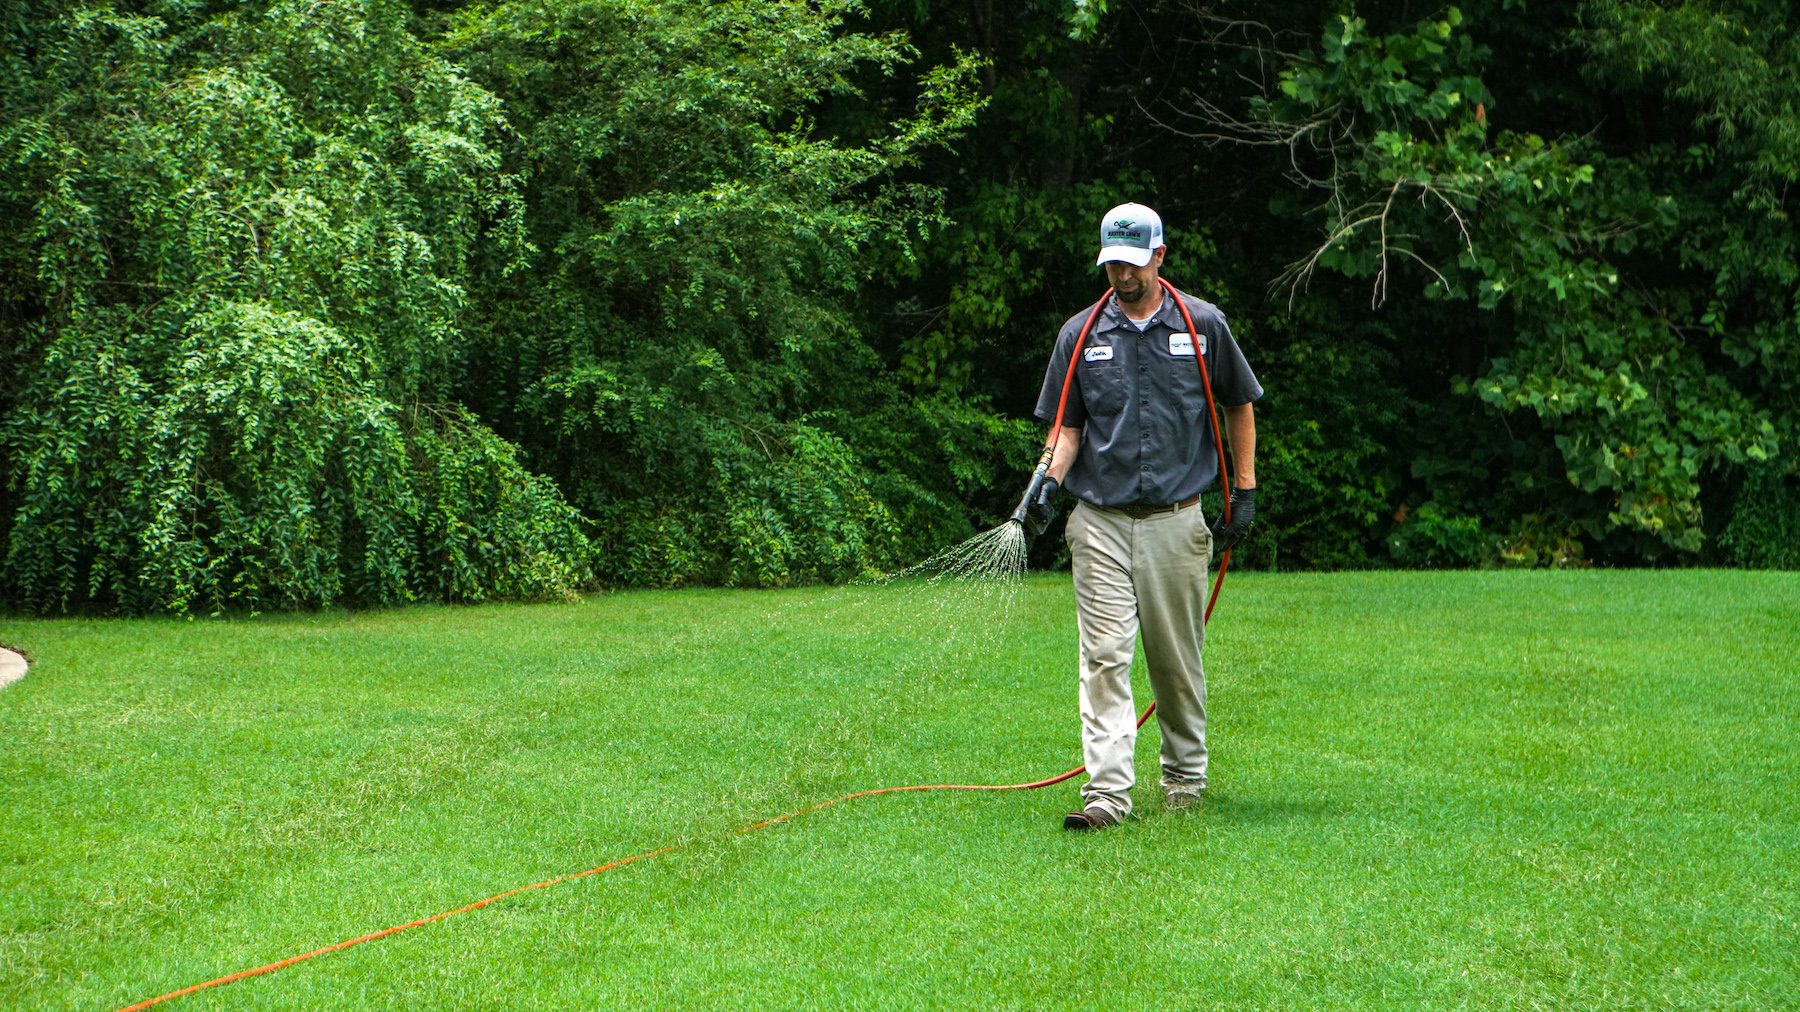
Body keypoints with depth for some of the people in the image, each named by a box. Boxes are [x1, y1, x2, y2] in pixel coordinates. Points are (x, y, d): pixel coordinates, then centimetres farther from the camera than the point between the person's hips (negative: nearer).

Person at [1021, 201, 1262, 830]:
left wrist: (1244, 492, 9)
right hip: (1099, 523, 0)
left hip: (1176, 521, 0)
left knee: (1178, 661, 7)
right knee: (1104, 658, -9)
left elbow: (1240, 406, 14)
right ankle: (1107, 793, -13)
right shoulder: (1080, 335, 6)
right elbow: (1067, 424, 10)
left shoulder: (1203, 325, 4)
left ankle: (1185, 775, 24)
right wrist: (1050, 480, -9)